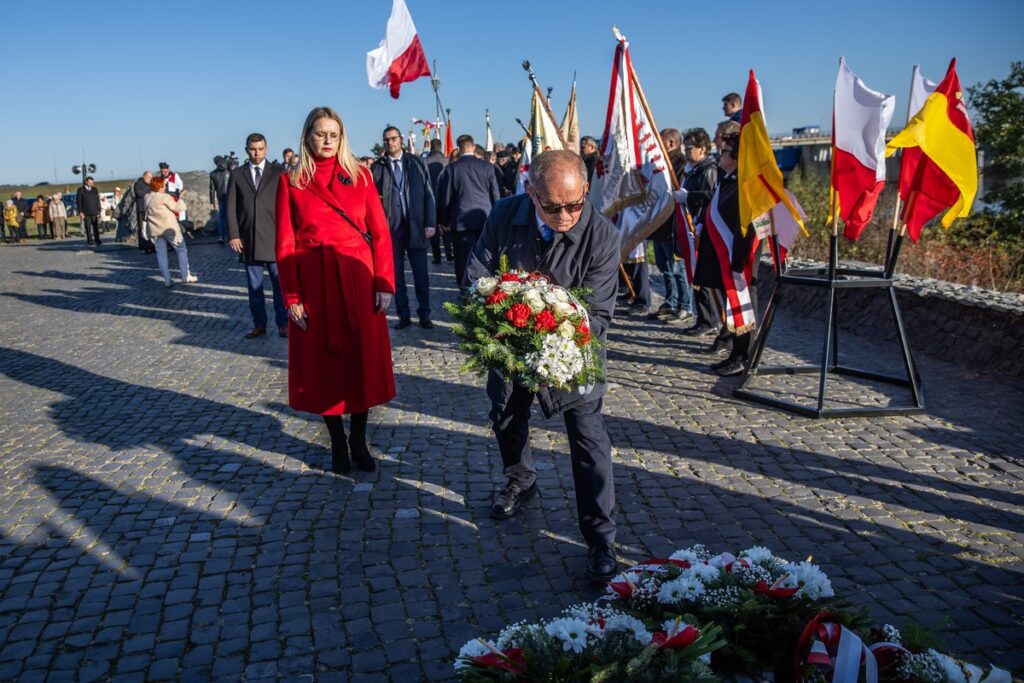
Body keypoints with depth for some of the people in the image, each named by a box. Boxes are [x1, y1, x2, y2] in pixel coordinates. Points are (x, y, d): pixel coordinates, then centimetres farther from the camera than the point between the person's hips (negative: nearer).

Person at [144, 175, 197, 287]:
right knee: (181, 250, 7)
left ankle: (167, 279, 5)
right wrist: (179, 200, 10)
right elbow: (179, 208, -12)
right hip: (169, 228, -6)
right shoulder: (165, 197, -14)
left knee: (161, 254, 8)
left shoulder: (147, 198, 6)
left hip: (154, 230, 6)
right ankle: (185, 276, 6)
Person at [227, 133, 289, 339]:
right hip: (248, 239, 2)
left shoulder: (278, 173, 4)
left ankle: (283, 324, 10)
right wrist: (233, 235, -2)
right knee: (254, 286, 7)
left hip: (274, 238, -2)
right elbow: (230, 206, 7)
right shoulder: (236, 174, 9)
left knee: (279, 284, 1)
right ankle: (259, 324, 16)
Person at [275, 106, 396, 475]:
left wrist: (384, 283, -7)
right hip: (314, 282, 0)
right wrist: (291, 297, -6)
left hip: (358, 279, 1)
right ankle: (338, 443, 22)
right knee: (323, 362, 7)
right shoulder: (291, 181, 3)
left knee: (363, 359, 5)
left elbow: (380, 232, 1)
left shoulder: (360, 175, 4)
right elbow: (285, 243, 1)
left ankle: (359, 441, 22)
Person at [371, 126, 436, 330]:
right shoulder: (377, 167, 2)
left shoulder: (417, 163, 5)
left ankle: (424, 315, 14)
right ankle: (403, 315, 16)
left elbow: (428, 195, 3)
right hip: (390, 228, 0)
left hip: (416, 227, 0)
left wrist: (431, 223, -4)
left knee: (421, 274, 4)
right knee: (396, 275, 7)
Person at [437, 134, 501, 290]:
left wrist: (445, 221, 15)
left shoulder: (452, 169, -2)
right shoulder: (487, 166, 2)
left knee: (464, 260, 2)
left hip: (462, 220, -2)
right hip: (486, 219, 2)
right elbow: (496, 195, 7)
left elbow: (445, 197, 3)